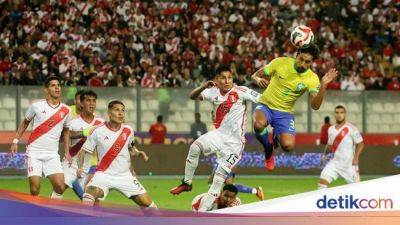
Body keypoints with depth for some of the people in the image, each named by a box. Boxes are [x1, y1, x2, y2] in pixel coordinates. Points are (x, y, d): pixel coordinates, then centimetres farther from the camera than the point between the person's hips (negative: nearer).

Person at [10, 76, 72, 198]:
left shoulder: (65, 110, 5)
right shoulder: (37, 106, -2)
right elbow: (25, 122, 13)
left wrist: (67, 152, 15)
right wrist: (16, 140, 7)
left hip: (52, 155, 2)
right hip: (34, 152, -2)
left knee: (60, 186, -13)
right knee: (35, 187, -12)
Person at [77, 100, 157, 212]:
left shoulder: (128, 131, 1)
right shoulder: (98, 131, -8)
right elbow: (84, 151, 0)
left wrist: (138, 153, 1)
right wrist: (80, 168, -14)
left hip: (125, 175, 3)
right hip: (104, 174, -3)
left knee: (146, 202, -3)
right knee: (91, 192, -33)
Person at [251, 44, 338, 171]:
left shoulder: (312, 79, -9)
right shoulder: (280, 63, -10)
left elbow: (315, 106, -19)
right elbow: (255, 75, 2)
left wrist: (323, 85, -32)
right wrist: (258, 79, -23)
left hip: (285, 113, 1)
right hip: (266, 105, -1)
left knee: (288, 146, -23)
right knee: (259, 124, -36)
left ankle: (277, 136, 18)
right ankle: (268, 150, -1)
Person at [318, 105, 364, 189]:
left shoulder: (351, 128, -9)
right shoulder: (331, 129, 8)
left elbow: (360, 143, -8)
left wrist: (356, 157, -18)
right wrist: (325, 154, 7)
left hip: (349, 164, -4)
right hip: (335, 162, 4)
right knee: (323, 179, -11)